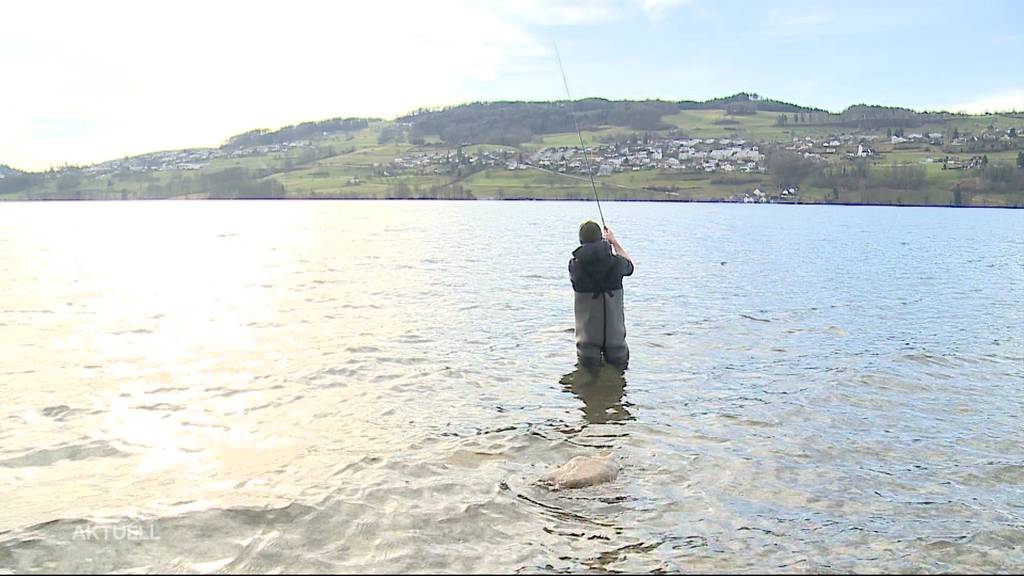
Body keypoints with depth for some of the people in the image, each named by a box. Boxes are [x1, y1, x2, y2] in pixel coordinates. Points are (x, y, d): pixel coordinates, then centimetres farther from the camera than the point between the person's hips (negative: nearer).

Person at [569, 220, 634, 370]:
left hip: (587, 326, 0)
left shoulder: (574, 265, -11)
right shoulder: (615, 262, -8)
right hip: (614, 324, 1)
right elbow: (629, 265, 18)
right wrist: (614, 241, 28)